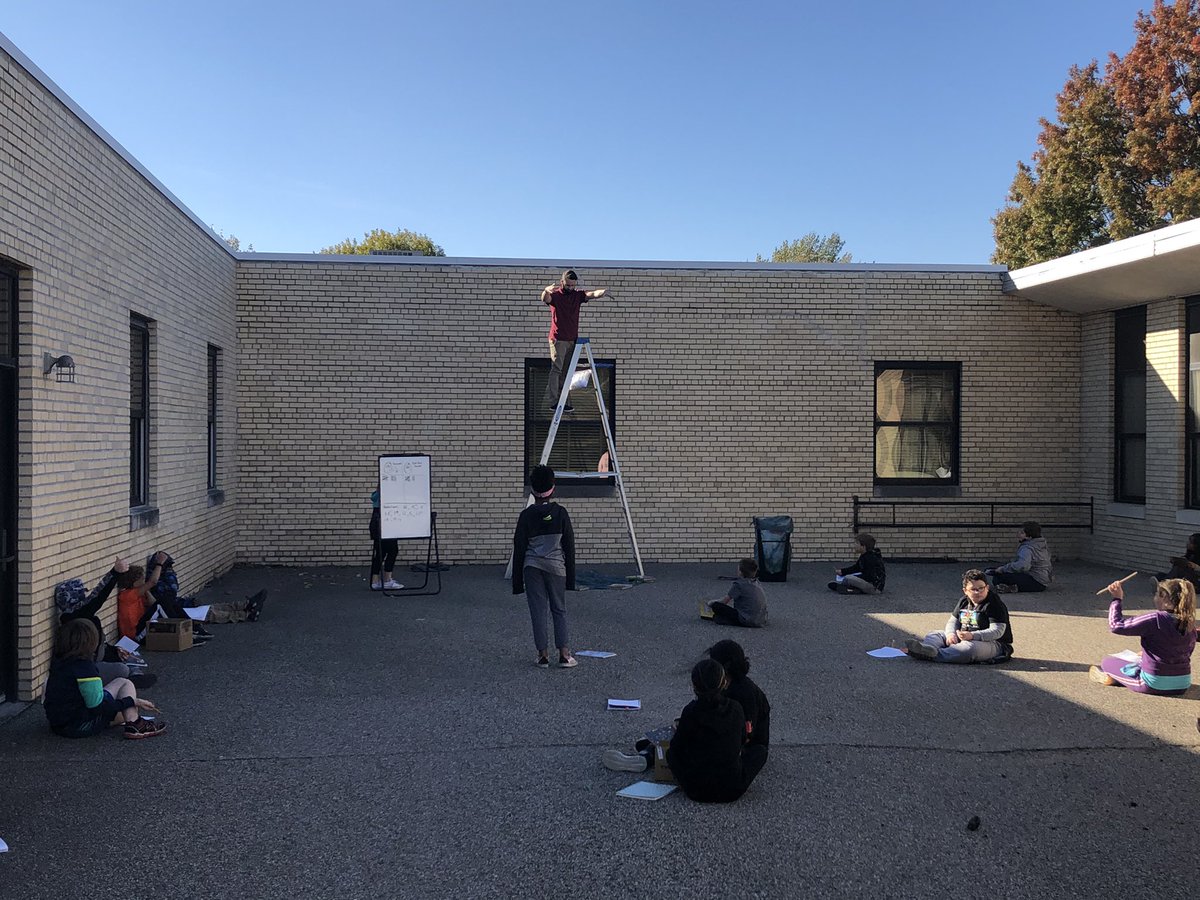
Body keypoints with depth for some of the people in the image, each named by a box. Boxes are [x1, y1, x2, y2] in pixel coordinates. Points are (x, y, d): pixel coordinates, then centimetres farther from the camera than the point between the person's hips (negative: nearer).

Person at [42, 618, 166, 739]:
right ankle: (134, 726, -7)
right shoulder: (85, 667, -23)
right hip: (80, 727, -9)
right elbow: (98, 706, -23)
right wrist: (133, 701, -15)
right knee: (126, 684, 1)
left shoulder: (57, 661, 3)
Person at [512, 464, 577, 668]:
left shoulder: (526, 515, -5)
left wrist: (518, 580, 7)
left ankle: (543, 655, 6)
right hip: (556, 566, 0)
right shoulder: (560, 513, -3)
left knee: (538, 611, 5)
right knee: (559, 609, 9)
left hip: (532, 567, 0)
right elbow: (569, 546, 0)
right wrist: (570, 576, 8)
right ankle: (564, 653, 3)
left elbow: (519, 548, -1)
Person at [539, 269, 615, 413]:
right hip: (558, 340, -5)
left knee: (568, 372, 8)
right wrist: (546, 290, -50)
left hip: (573, 339, 5)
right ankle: (552, 401, -13)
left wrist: (604, 292, -33)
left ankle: (565, 402, 13)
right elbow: (545, 298, -25)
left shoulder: (577, 295, 7)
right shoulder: (555, 295, -3)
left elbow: (593, 294, -10)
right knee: (556, 369, -12)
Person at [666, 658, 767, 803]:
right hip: (732, 791, 1)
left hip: (697, 790, -1)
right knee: (760, 749, 24)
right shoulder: (736, 709, -8)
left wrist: (680, 729, 20)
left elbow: (677, 746, -1)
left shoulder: (690, 712, -15)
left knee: (671, 751, 27)